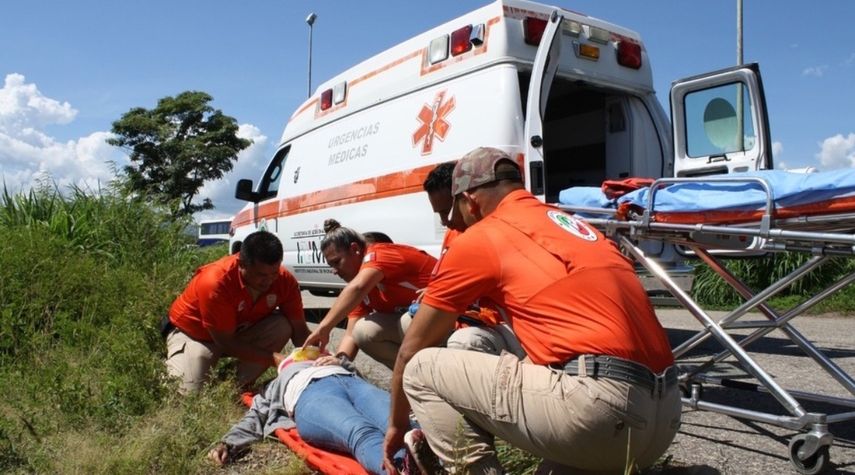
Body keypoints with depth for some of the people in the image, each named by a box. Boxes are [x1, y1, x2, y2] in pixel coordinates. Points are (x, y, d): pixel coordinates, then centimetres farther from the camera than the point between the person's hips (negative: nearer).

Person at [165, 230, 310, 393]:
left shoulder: (285, 280, -22)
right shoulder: (215, 282, -36)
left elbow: (300, 330, -15)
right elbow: (225, 343, -31)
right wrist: (275, 359, -37)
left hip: (240, 330, 4)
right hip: (193, 333, -4)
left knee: (283, 326, -22)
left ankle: (241, 385, -8)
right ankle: (175, 363, 13)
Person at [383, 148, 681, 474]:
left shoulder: (478, 238, 5)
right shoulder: (577, 226, 26)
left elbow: (411, 349, 15)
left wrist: (397, 423, 33)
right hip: (665, 415, 8)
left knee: (423, 370, 6)